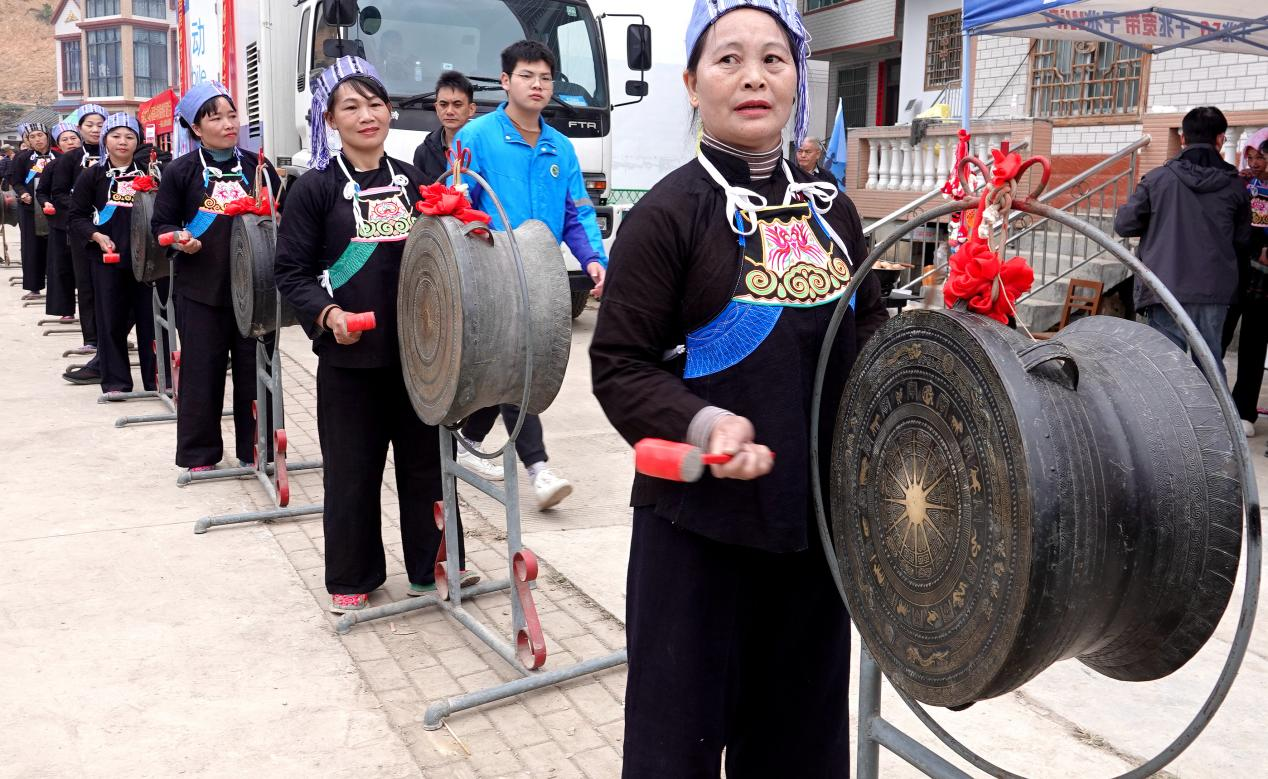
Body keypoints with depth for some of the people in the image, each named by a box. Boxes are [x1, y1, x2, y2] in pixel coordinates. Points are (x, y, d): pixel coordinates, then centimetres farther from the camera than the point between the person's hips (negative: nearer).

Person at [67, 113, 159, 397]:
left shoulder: (147, 173, 8)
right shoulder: (92, 176, 5)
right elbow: (77, 216, 6)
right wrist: (96, 236, -10)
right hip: (107, 259, 0)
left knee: (150, 317, 3)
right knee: (111, 320, 2)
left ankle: (157, 378, 11)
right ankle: (115, 381, 10)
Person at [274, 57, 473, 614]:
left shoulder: (413, 181, 10)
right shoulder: (315, 188, -2)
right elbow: (291, 271, -3)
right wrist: (326, 313, -19)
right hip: (349, 354, -3)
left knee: (426, 457, 11)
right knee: (352, 468, 6)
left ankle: (432, 566, 27)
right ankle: (352, 577, 22)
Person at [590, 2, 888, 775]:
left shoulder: (831, 210, 8)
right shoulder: (668, 212, -10)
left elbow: (867, 325, 17)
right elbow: (620, 366, -11)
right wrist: (701, 425, -27)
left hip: (818, 509, 6)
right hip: (699, 517, -5)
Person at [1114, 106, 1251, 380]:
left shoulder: (1158, 179, -2)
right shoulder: (1234, 185, 4)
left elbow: (1124, 224, -1)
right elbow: (1242, 239, 10)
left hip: (1166, 286, -2)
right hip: (1215, 290, 2)